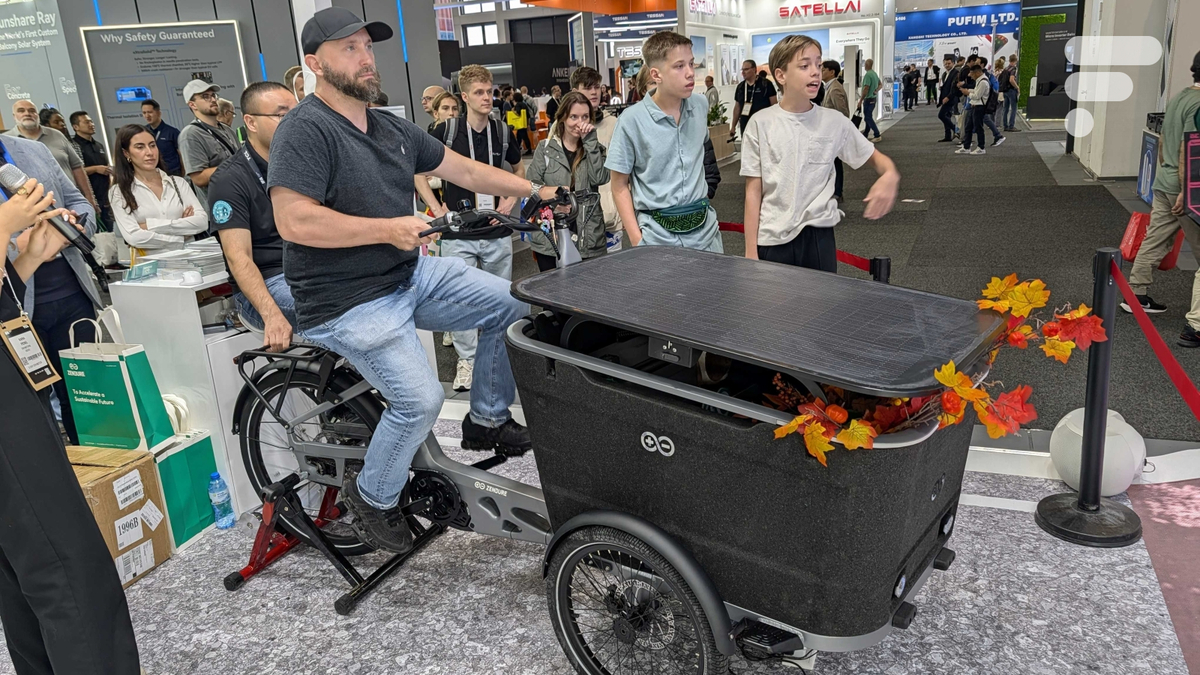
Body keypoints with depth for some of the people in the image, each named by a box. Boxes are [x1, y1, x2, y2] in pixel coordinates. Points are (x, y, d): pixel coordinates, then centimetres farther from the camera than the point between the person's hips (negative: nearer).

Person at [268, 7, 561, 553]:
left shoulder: (392, 129, 10)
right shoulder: (306, 129, -15)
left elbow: (464, 170, 15)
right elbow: (294, 221, -26)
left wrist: (535, 190, 10)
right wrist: (388, 229, -26)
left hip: (412, 274, 9)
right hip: (350, 302, -8)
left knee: (510, 304, 3)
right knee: (420, 399, -20)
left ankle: (488, 420, 19)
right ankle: (371, 497, 9)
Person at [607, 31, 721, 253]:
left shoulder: (701, 105, 2)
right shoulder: (632, 120, -11)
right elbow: (620, 187, -6)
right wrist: (637, 241, -11)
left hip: (705, 230, 4)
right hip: (658, 236, -4)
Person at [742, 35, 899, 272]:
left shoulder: (835, 122, 1)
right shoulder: (761, 124, -3)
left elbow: (875, 157, 13)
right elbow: (753, 191, -2)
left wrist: (890, 176, -12)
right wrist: (751, 251, -4)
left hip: (819, 236, 2)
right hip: (772, 239, -1)